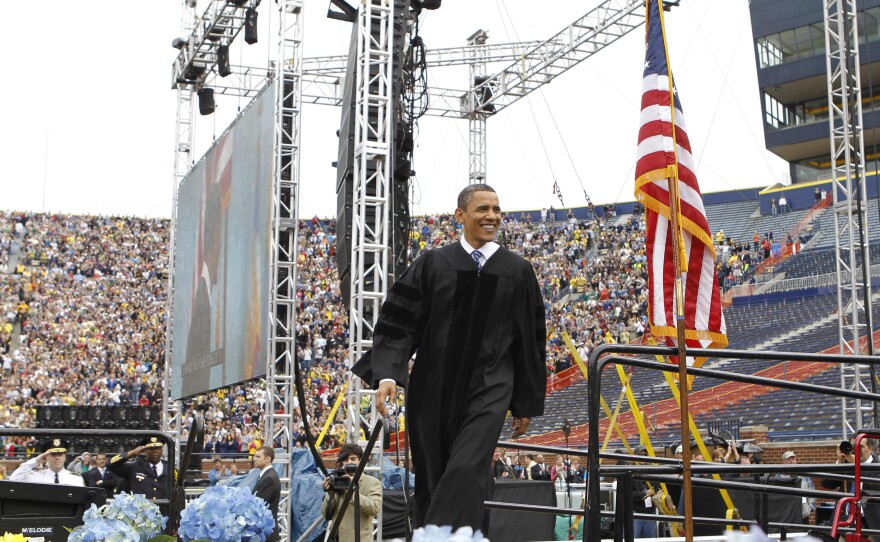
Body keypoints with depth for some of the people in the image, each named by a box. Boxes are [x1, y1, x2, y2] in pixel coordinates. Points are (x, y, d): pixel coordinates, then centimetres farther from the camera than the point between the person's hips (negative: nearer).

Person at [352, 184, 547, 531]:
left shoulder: (517, 272, 5)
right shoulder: (432, 264, 4)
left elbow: (531, 340, 10)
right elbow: (397, 322, 0)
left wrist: (527, 404, 10)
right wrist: (387, 374, -15)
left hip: (488, 391, -1)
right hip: (432, 391, 1)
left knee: (466, 472, -18)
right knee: (431, 482, 8)